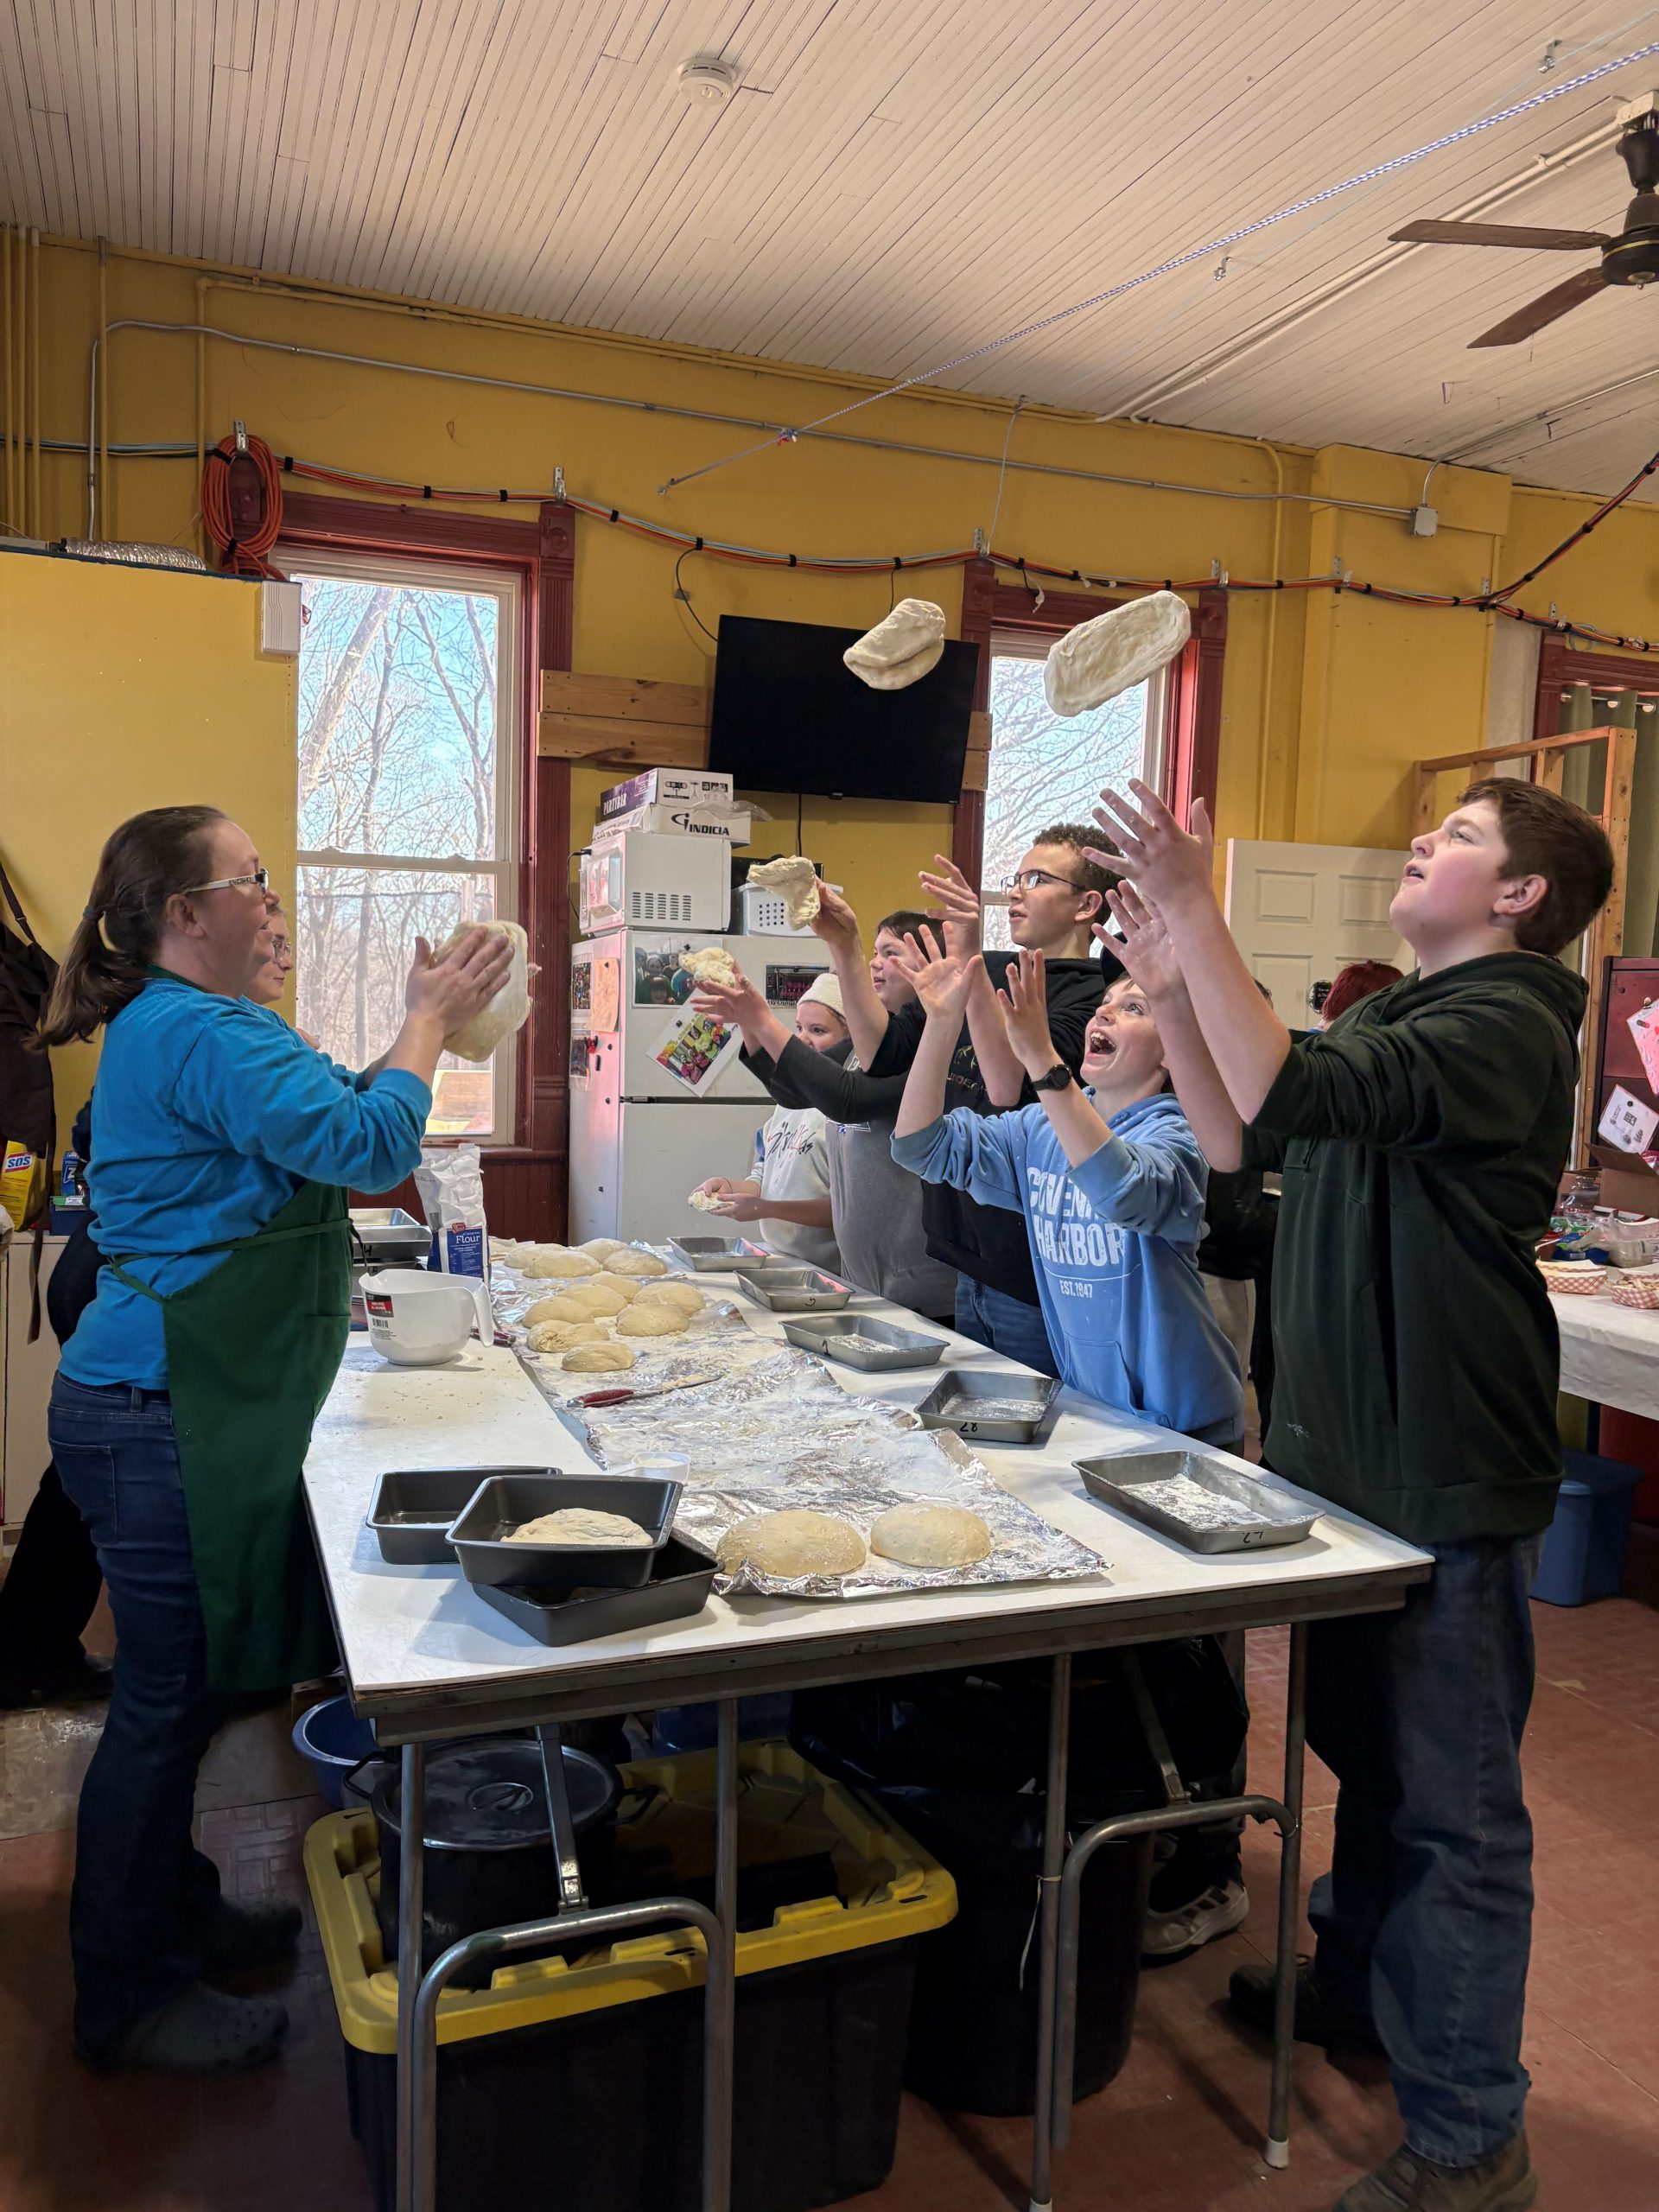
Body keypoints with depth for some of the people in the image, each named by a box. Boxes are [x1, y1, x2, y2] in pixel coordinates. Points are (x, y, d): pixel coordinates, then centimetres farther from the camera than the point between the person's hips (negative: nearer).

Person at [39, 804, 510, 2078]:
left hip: (190, 1410, 10)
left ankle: (173, 1912, 38)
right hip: (168, 1417, -10)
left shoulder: (173, 1025, 15)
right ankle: (132, 1998, 20)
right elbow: (369, 1148, -23)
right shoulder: (198, 1032, -19)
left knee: (186, 1687, 21)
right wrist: (431, 1022, -9)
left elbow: (318, 1140, 18)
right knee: (170, 1697, 3)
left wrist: (431, 1021, 9)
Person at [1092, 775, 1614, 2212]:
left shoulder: (1504, 1025, -18)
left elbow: (1290, 1097, -33)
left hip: (1448, 1476, -9)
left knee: (1452, 1803, 4)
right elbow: (1242, 1140, 9)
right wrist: (1173, 980, 1)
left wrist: (1194, 909, -30)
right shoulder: (1404, 1016, 14)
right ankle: (1357, 1985, 44)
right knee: (1365, 1747, 24)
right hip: (1356, 1450, 9)